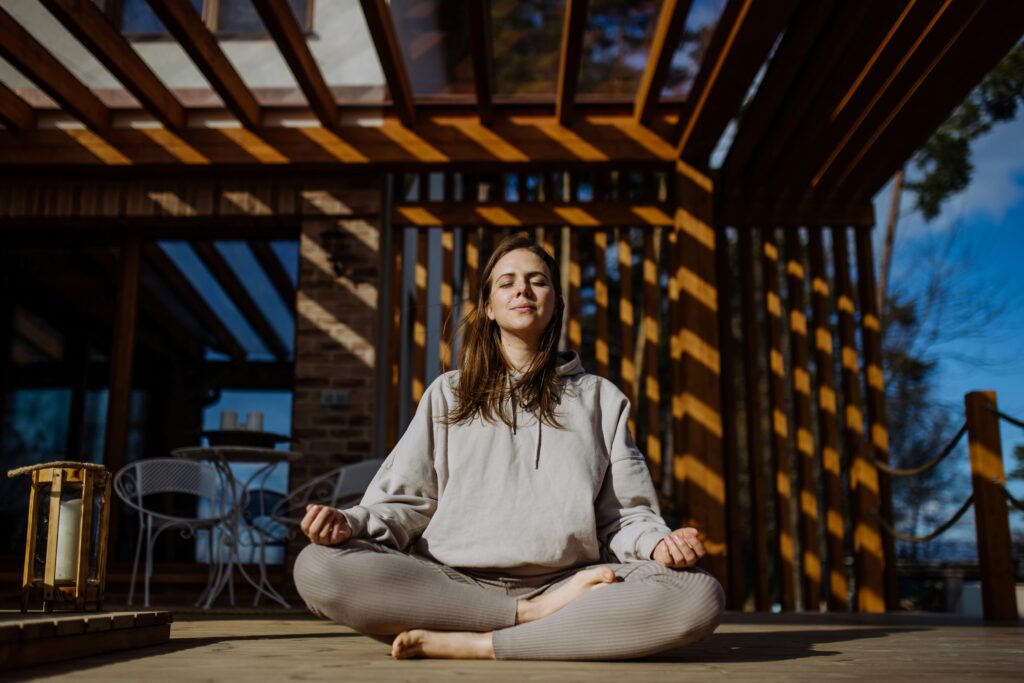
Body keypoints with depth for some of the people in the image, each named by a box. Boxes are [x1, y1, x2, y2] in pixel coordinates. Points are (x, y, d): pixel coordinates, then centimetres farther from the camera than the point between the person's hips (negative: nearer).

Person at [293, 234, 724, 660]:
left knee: (698, 594, -29)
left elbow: (625, 515, 12)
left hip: (565, 582, 0)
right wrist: (349, 523, -11)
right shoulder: (448, 394, 18)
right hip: (453, 584, 1)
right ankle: (541, 614, -22)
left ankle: (471, 645, -26)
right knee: (318, 567, -27)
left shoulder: (601, 399, 18)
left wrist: (660, 542, -12)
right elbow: (406, 503, 11)